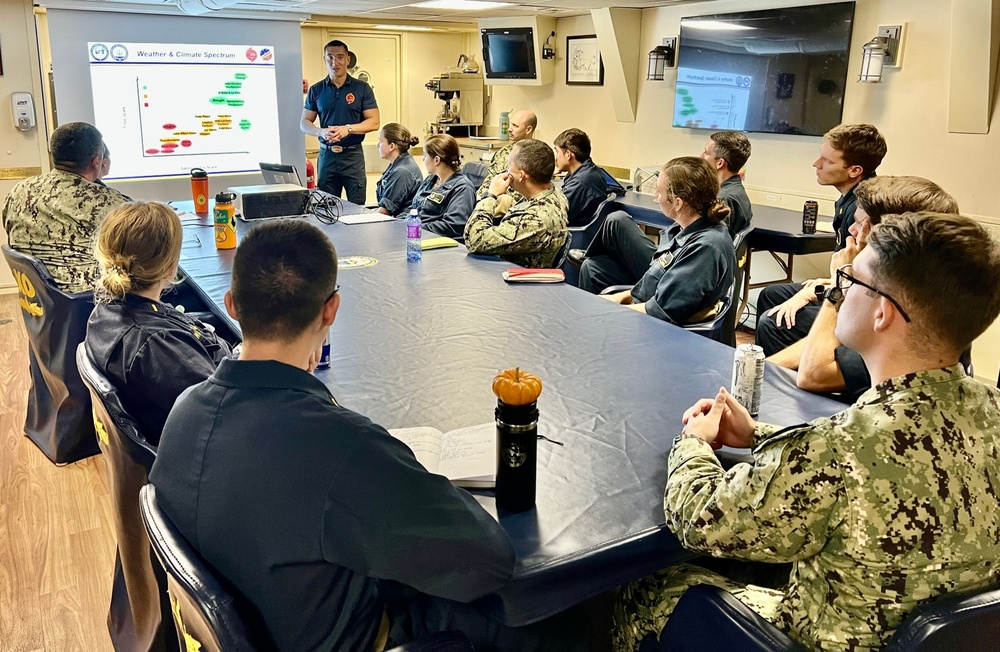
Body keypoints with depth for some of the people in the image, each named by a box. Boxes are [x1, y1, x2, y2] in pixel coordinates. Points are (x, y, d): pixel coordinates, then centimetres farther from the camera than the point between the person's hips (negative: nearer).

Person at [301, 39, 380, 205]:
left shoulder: (362, 88, 2)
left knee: (357, 206, 0)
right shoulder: (316, 90, 7)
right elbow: (304, 123, 9)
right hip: (327, 154, 2)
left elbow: (374, 122, -2)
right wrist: (321, 132, -13)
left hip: (353, 155, -2)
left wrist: (348, 129, -18)